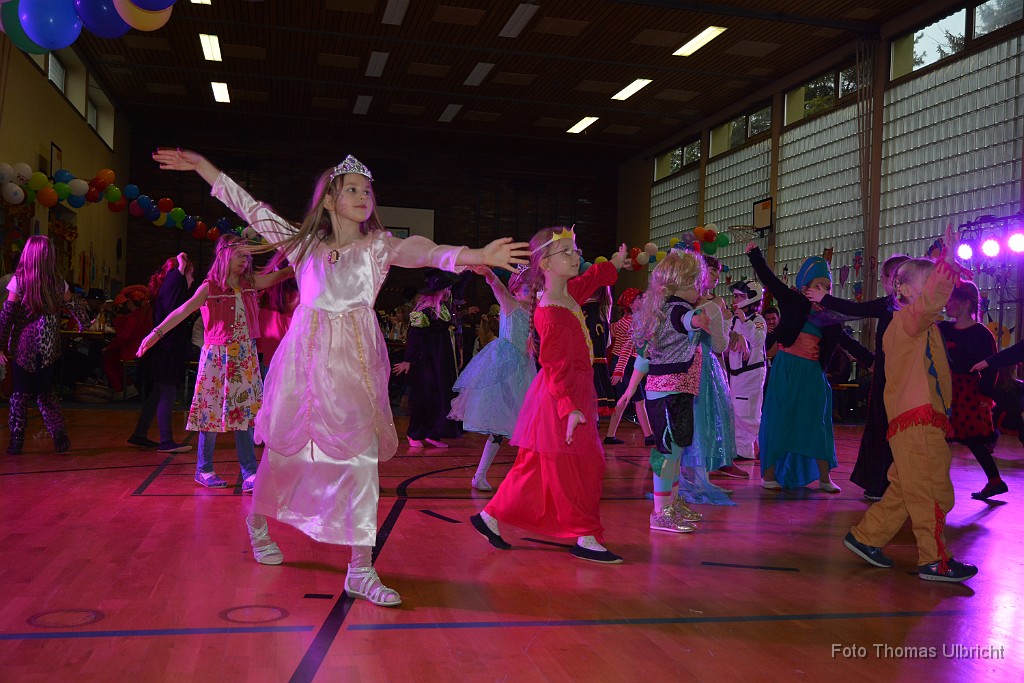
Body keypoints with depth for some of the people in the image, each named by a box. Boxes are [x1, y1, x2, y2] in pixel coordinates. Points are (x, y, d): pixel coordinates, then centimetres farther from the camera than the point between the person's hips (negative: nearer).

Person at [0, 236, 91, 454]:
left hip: (24, 346, -2)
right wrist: (84, 324, 29)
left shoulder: (18, 280, -7)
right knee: (46, 392, 14)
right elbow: (77, 309, 9)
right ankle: (60, 435, 4)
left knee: (20, 394, 8)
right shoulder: (59, 283, 0)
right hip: (49, 347, 2)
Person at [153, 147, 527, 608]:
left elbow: (418, 250, -16)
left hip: (355, 363, -1)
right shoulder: (304, 243, 7)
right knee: (284, 446, 10)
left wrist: (471, 255, -36)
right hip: (306, 357, 1)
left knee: (362, 457, -6)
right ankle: (257, 520, 41)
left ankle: (360, 569, -1)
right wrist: (201, 166, 14)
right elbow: (251, 208, 13)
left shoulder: (377, 245, 3)